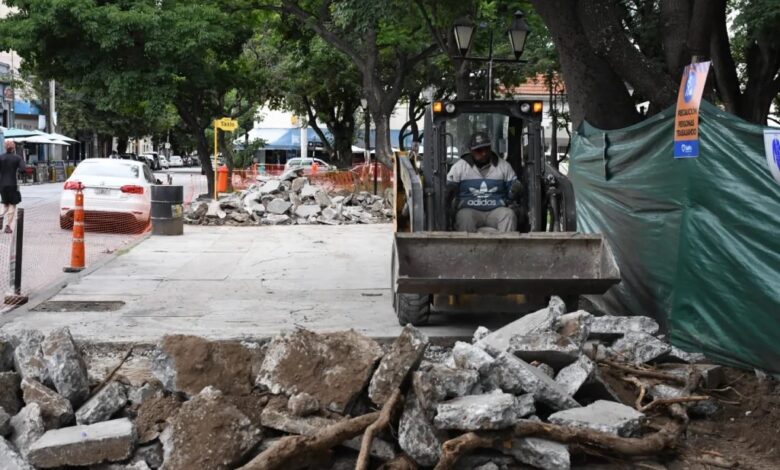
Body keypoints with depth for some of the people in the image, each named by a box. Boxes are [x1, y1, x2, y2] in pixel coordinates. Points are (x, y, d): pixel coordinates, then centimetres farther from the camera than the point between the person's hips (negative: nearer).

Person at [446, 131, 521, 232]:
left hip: (496, 210, 1)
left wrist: (515, 190, -11)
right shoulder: (459, 166, 9)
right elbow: (446, 189, 7)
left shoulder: (503, 166, 13)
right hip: (470, 209, -1)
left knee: (509, 214, -30)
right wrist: (450, 189, -19)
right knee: (464, 216, -35)